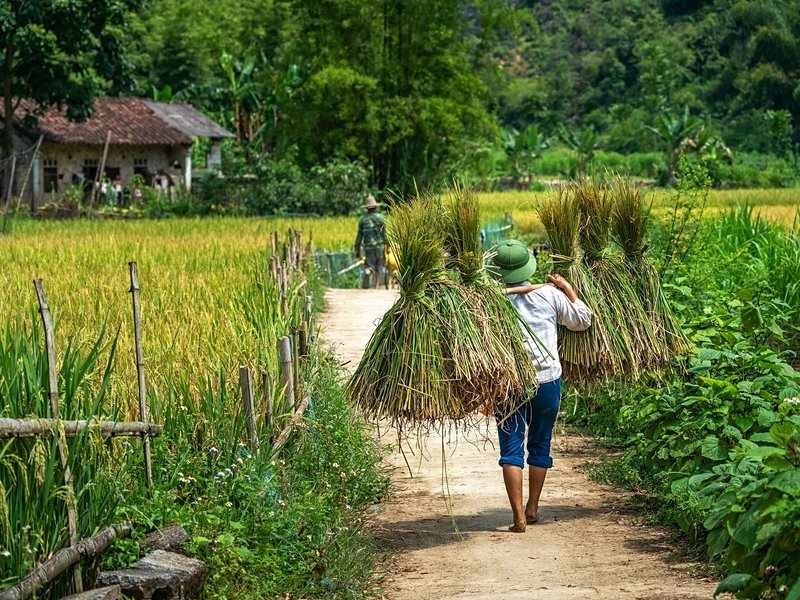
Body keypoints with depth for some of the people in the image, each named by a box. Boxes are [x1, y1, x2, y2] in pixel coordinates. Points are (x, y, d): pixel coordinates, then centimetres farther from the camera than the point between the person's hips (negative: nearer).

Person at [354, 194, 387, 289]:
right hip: (379, 246, -2)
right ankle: (377, 287, 5)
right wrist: (387, 246, 3)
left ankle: (367, 272, -29)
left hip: (368, 247, 2)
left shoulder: (363, 219, 6)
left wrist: (357, 250, 14)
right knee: (379, 267, 10)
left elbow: (359, 236, 7)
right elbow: (385, 233, -4)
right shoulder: (380, 217, -2)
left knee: (370, 266, 7)